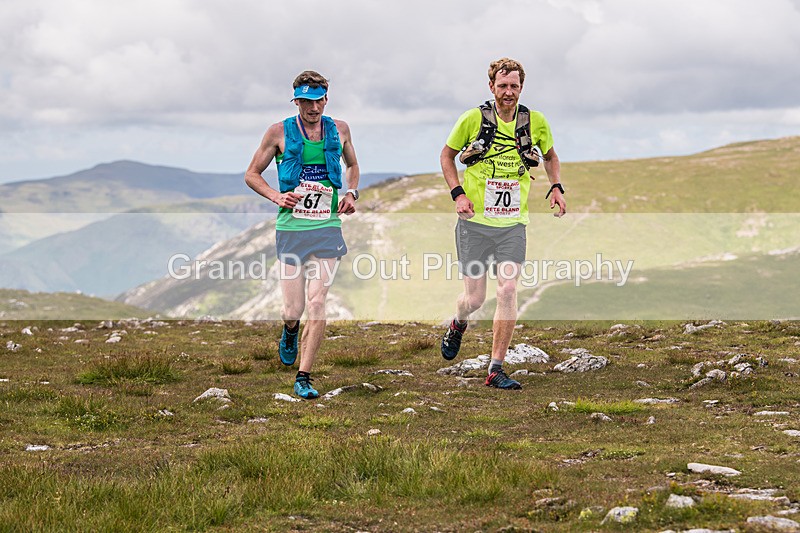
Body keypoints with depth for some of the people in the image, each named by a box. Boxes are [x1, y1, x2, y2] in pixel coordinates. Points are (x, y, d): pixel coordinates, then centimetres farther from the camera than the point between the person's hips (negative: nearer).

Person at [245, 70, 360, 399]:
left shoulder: (339, 130, 8)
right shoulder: (279, 133, 0)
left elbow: (352, 165, 27)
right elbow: (251, 174, 8)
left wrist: (351, 193, 8)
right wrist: (276, 196, -10)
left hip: (327, 228, 1)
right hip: (291, 229, -1)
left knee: (317, 304, -9)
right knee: (293, 308, -1)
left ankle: (304, 378, -2)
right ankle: (290, 331, 38)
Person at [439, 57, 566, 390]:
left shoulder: (535, 122, 0)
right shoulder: (473, 119, -6)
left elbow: (550, 156, 20)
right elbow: (447, 155, 8)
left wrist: (556, 188, 3)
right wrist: (457, 194, -4)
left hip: (513, 223, 1)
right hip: (475, 221, -1)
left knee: (508, 291, -13)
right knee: (475, 297, 1)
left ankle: (496, 370, -6)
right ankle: (458, 324, 39)